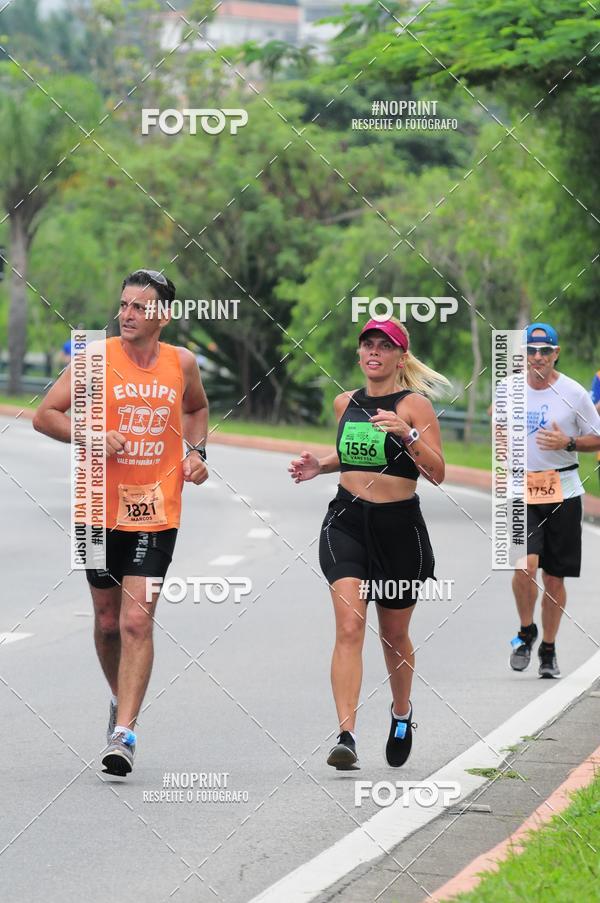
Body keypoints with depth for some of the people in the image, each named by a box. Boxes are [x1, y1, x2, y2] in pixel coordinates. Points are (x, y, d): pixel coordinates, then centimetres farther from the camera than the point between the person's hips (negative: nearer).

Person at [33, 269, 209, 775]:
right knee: (107, 621, 12)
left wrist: (196, 452, 7)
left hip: (156, 511, 0)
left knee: (137, 621, -12)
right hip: (101, 509, 1)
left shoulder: (182, 363, 2)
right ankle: (122, 700, 38)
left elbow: (196, 408, 24)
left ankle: (124, 733, -14)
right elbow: (45, 415, -3)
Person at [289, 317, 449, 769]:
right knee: (349, 627, -16)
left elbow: (438, 474, -13)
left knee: (394, 634, 13)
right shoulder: (346, 403, 8)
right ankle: (346, 736, -23)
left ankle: (402, 712, 42)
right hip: (346, 523, 2)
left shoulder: (415, 405, -7)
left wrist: (406, 434, -26)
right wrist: (319, 465, 10)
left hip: (399, 526, -2)